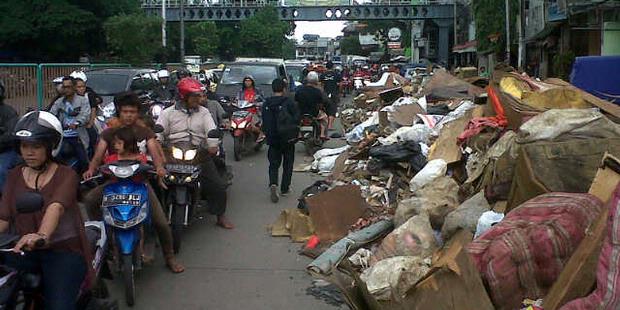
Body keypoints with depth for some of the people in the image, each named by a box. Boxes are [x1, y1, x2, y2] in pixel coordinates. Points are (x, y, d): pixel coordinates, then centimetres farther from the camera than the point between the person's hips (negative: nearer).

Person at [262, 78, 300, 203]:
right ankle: (285, 188, 15)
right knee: (288, 163, 12)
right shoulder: (288, 103, -13)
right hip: (288, 139, -3)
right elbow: (297, 118, -11)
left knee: (273, 163, 10)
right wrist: (295, 132, 4)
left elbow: (264, 123, 6)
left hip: (272, 139, 3)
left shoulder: (266, 104, 0)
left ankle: (273, 184, -13)